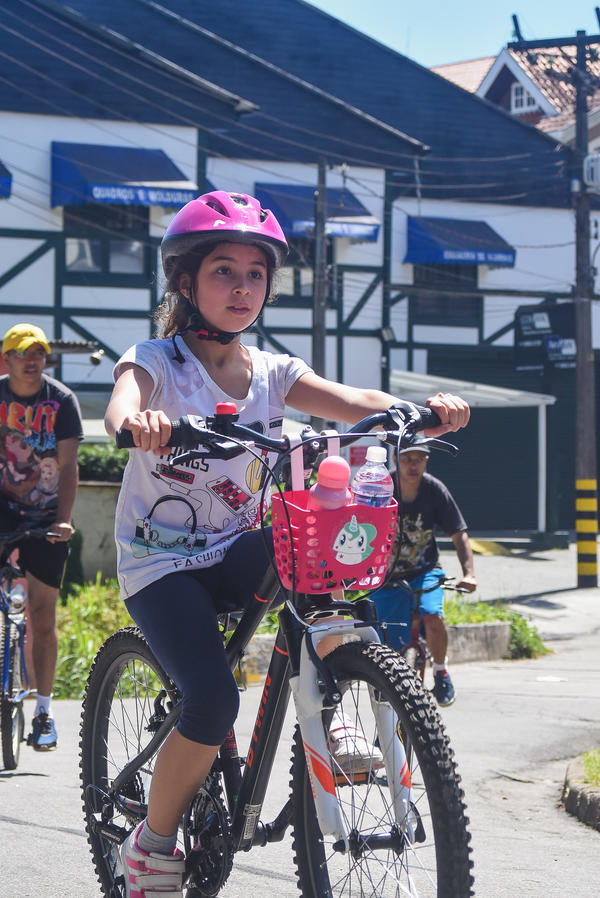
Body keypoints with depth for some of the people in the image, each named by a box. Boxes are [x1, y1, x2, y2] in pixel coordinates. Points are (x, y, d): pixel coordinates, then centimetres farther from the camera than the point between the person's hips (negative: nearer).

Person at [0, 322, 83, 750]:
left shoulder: (62, 400, -9)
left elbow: (67, 466, -13)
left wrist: (63, 520, -24)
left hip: (46, 517, -1)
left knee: (43, 615, 0)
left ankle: (44, 711, 8)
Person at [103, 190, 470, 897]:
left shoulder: (269, 372, 6)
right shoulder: (155, 360, -8)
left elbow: (357, 402, -8)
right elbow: (122, 403, -31)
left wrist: (423, 410, -29)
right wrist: (136, 422, -56)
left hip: (234, 552, 4)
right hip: (161, 561, -4)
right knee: (213, 699, -26)